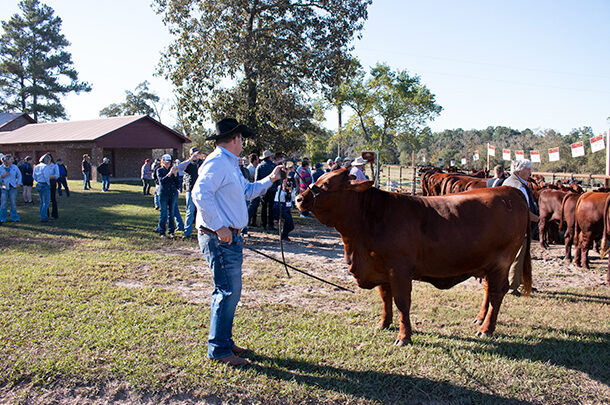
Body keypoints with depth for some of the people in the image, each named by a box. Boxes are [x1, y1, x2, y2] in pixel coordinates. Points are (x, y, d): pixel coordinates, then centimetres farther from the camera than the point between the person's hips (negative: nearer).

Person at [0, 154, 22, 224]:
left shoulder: (15, 167, 5)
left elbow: (19, 175, 16)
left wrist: (18, 183, 6)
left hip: (13, 187, 1)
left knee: (13, 203, 5)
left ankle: (14, 217, 15)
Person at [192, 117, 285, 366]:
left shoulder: (230, 164, 20)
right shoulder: (217, 162, -13)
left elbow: (247, 191, 33)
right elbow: (200, 194, -26)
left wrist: (270, 179, 25)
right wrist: (219, 227, -26)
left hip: (230, 237, 11)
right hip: (219, 238, -11)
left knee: (230, 291, 15)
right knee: (228, 292, -7)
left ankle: (225, 342, 27)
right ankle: (219, 350, 3)